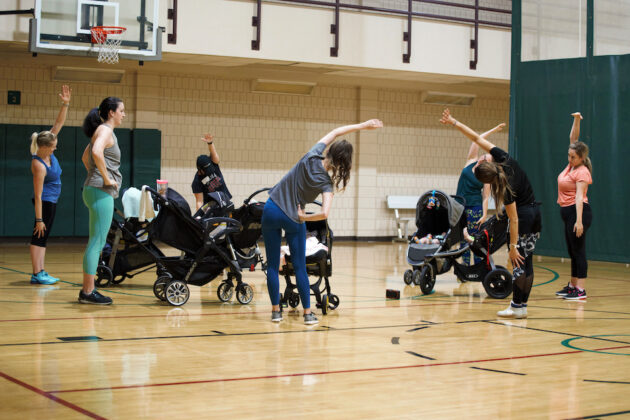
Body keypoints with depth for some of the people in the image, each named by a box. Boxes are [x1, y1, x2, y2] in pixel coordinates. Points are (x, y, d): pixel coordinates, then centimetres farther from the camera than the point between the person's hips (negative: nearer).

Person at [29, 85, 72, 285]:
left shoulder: (48, 153, 0)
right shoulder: (39, 165, -23)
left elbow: (59, 123, 2)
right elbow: (38, 195, -23)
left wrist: (65, 104, -9)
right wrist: (39, 219, -23)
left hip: (51, 201, 9)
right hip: (45, 202, -9)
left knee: (43, 238, 10)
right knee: (39, 236, -7)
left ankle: (40, 272, 14)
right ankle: (37, 274, -6)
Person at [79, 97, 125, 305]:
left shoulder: (103, 130, 20)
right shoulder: (105, 130, -10)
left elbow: (85, 157, 31)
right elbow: (96, 152, -30)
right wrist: (106, 178, -21)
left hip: (99, 191, 10)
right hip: (101, 192, -10)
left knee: (97, 243, 12)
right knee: (96, 242, -8)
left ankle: (87, 289, 16)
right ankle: (88, 292, -7)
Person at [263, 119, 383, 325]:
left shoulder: (313, 156, -9)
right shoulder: (326, 182, -12)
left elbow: (335, 132, 4)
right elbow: (324, 213, -26)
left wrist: (362, 125, 6)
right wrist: (303, 217, -10)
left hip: (272, 211, 2)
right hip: (293, 221, -2)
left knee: (272, 265, 10)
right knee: (300, 267, 10)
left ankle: (276, 310, 11)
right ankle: (308, 313, 10)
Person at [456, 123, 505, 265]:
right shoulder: (471, 161, 5)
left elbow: (485, 197, -4)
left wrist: (485, 215, -14)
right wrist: (494, 130, 5)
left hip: (475, 208, -4)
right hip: (460, 205, 4)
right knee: (462, 238, 6)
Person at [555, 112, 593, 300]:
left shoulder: (582, 172, -14)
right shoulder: (572, 165, 9)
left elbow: (579, 196, -23)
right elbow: (573, 139, 13)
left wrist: (579, 220, -29)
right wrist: (576, 120, 1)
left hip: (578, 211, -9)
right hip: (567, 212, 9)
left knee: (578, 251, -9)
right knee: (572, 252, 14)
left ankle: (581, 290, -10)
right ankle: (572, 286, 21)